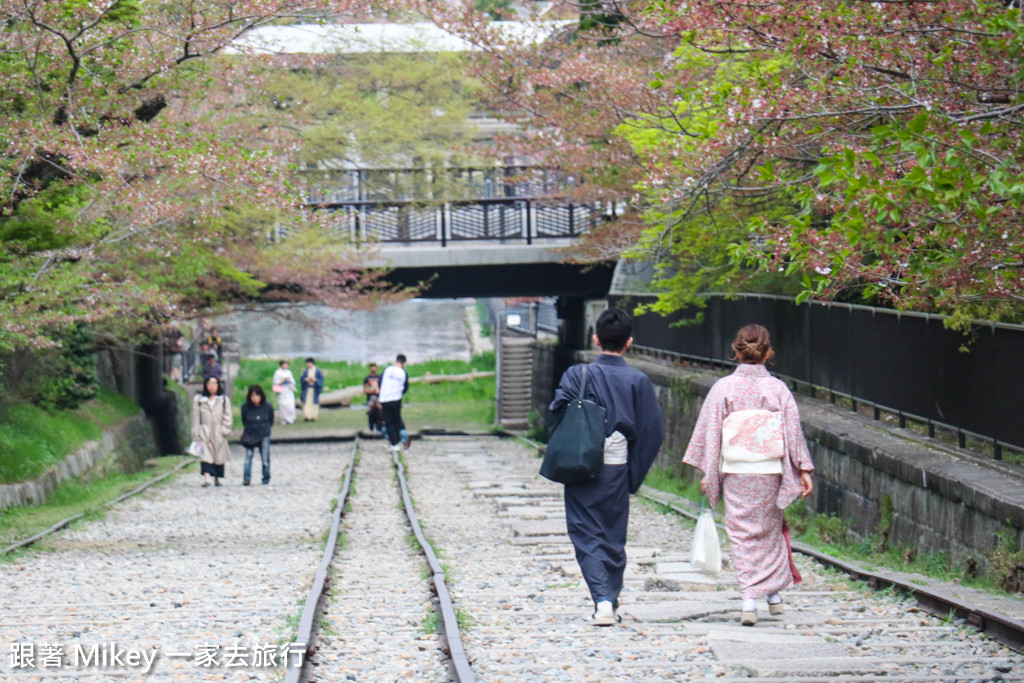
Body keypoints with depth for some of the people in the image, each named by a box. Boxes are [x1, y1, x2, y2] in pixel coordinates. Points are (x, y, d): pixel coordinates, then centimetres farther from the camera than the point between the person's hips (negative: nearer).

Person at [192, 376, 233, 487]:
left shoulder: (224, 400, 9)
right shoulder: (198, 400, 7)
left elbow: (228, 416, 8)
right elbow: (195, 418, 6)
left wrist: (224, 430, -5)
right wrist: (196, 435, 0)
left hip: (219, 434, 2)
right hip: (204, 433, -1)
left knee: (219, 456, 5)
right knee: (205, 455, -16)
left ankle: (217, 479, 18)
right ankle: (206, 478, -28)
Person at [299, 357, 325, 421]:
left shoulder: (318, 371, 2)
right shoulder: (305, 371, 8)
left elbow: (321, 379, -2)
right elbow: (301, 379, 3)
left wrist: (315, 380, -19)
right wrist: (306, 379, -17)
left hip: (314, 389, -1)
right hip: (307, 389, 1)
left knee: (314, 402, -1)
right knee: (307, 402, -9)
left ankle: (313, 416, 6)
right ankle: (306, 416, -13)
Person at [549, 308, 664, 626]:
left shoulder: (577, 375, -6)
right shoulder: (638, 381, -2)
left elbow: (558, 415, -14)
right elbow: (652, 432, -1)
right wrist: (634, 475, 6)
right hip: (617, 469, 2)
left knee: (586, 535, 3)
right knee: (614, 536, 14)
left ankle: (602, 600, -15)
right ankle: (611, 603, 18)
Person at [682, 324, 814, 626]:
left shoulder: (723, 388, -6)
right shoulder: (778, 388, -4)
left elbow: (709, 431, -3)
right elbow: (794, 430, -2)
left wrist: (707, 473, 3)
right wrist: (804, 469, 3)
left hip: (735, 473, -1)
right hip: (770, 472, 1)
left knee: (742, 533, 4)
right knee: (770, 528, 20)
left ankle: (749, 599, -8)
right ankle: (773, 591, 29)